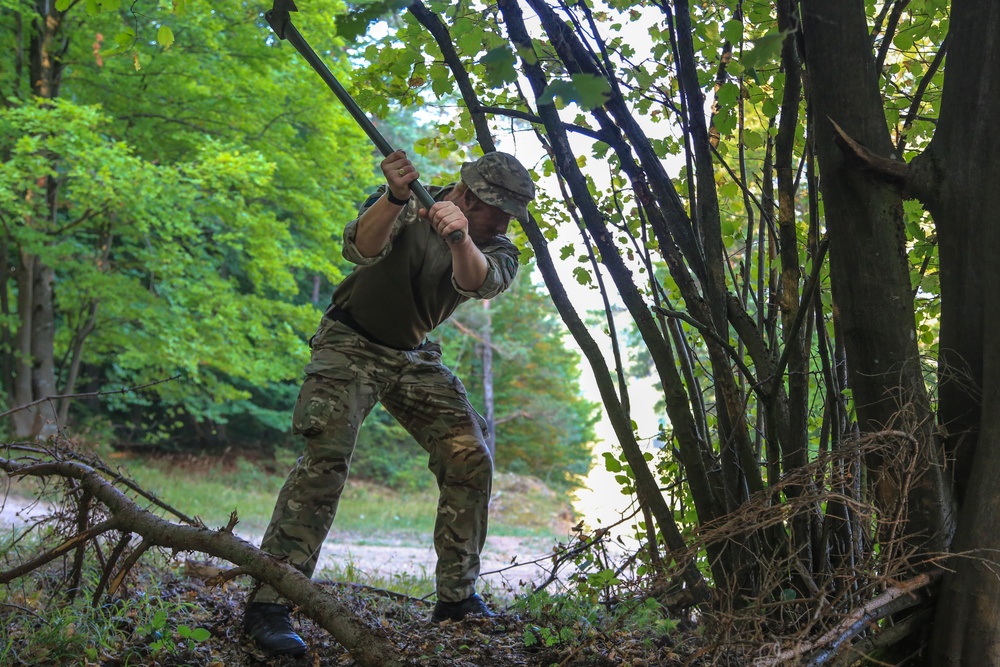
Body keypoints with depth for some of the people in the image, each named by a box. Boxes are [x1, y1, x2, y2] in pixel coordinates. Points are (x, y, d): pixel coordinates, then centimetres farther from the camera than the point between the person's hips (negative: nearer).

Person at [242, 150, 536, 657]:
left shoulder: (497, 250, -6)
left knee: (470, 460, -7)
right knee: (326, 455, -23)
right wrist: (394, 198, -51)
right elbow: (360, 248, -33)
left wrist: (460, 237, -52)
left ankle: (457, 598, 4)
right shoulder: (409, 206, -14)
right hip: (352, 343, -5)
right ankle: (268, 603, -24)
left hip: (413, 358, 5)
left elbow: (479, 282, -31)